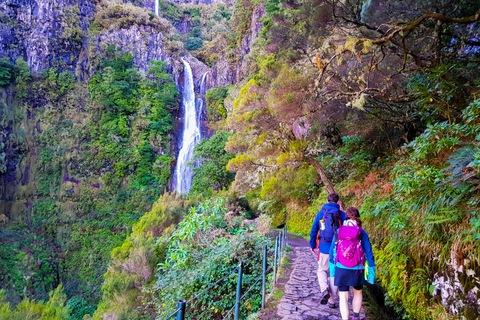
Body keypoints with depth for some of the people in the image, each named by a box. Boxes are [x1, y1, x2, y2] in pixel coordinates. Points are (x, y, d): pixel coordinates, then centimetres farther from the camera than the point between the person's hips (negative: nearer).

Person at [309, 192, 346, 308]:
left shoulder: (320, 214, 1)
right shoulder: (342, 214, -1)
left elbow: (313, 230, 5)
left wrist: (313, 245, 16)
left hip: (324, 248, 0)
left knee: (322, 270, 17)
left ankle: (324, 290, -9)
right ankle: (332, 300, 15)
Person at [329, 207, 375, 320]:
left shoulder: (339, 231, -4)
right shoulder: (362, 233, -7)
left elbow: (332, 250, 3)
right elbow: (368, 252, -4)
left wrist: (332, 267, 16)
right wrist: (371, 271, 5)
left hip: (341, 269, -1)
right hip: (357, 269, 1)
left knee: (343, 297, 6)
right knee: (358, 292, 25)